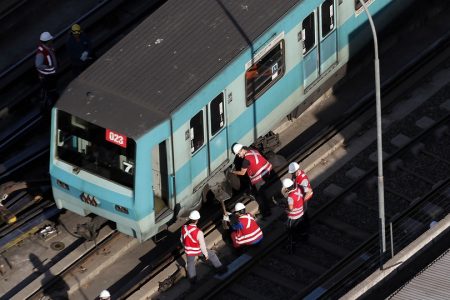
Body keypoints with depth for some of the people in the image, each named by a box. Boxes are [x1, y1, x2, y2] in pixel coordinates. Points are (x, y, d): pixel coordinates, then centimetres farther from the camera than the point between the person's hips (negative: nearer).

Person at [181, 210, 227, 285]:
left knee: (190, 264, 28)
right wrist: (205, 253, -4)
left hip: (188, 251, 3)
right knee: (212, 255, 23)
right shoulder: (198, 232, -36)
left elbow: (182, 239, -1)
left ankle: (193, 280, 41)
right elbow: (202, 245, -23)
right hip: (198, 250, -3)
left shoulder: (184, 228, -21)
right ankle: (220, 269, 39)